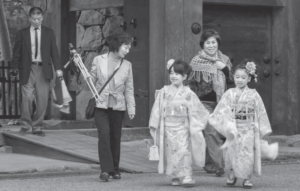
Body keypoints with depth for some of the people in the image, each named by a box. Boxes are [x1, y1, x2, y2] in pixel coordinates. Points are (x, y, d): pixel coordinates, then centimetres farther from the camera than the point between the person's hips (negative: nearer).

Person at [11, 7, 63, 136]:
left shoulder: (49, 33, 10)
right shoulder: (22, 34, 7)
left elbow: (54, 51, 6)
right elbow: (17, 52, 6)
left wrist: (58, 68, -3)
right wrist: (15, 68, -5)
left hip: (43, 69, 1)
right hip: (27, 69, -1)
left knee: (42, 100, -1)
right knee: (27, 97, -13)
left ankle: (37, 127, 9)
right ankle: (26, 123, 6)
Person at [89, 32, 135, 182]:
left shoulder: (127, 65, 6)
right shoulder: (99, 60, 1)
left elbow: (129, 89, 7)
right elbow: (91, 80, 6)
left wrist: (131, 107, 1)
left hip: (118, 106, 2)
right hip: (101, 104, -2)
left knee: (115, 137, 7)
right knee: (104, 134, -17)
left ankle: (114, 169, 21)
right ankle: (105, 169, -16)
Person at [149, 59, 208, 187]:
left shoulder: (188, 94, 0)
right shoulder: (164, 92, 4)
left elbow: (195, 111, 3)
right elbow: (158, 109, 6)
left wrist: (195, 127, -2)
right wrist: (154, 125, 3)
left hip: (182, 127, -2)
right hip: (168, 128, 2)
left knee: (184, 151, -12)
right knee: (171, 152, 3)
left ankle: (187, 177, -11)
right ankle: (174, 177, 14)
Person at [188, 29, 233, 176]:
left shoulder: (224, 60, 11)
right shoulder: (196, 62, -2)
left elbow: (231, 80, 11)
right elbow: (192, 84, 0)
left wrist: (224, 69, -6)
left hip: (220, 102, 4)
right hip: (204, 102, -4)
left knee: (219, 133, 7)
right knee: (211, 133, -14)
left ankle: (209, 164, 21)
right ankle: (218, 165, -15)